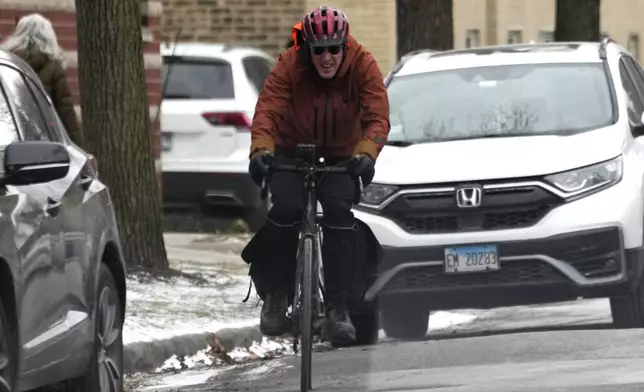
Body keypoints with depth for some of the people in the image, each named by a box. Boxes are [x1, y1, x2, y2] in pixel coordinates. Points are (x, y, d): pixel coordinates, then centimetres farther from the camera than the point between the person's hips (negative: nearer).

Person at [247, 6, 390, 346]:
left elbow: (377, 116, -28)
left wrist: (366, 153, -46)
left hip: (341, 155, 0)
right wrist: (260, 149, -48)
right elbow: (267, 110, -30)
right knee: (286, 207, -24)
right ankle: (276, 293, -4)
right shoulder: (290, 64, -22)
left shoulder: (363, 65, -21)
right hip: (293, 149, 0)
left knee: (339, 210, -23)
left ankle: (337, 308, -17)